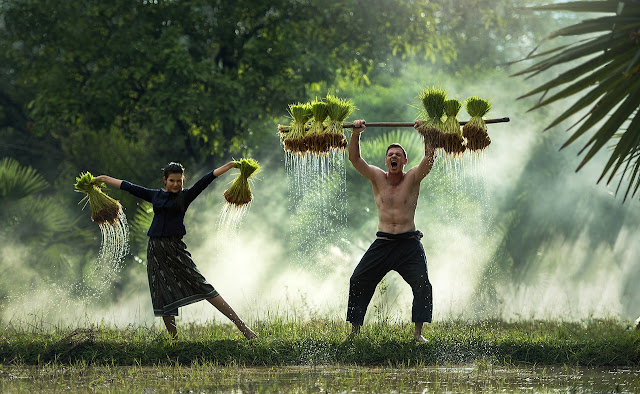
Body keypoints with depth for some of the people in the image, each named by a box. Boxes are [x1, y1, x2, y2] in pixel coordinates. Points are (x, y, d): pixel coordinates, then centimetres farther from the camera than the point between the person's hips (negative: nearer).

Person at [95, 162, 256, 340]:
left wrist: (230, 165, -13)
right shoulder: (155, 195, 14)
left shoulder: (185, 196, 4)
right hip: (155, 250, 4)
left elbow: (207, 179, -5)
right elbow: (128, 187, 20)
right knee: (163, 298, 2)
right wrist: (104, 178, 25)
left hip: (175, 248, -4)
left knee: (203, 288, -12)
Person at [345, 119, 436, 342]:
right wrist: (355, 135, -18)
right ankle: (355, 329, 5)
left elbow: (430, 158, -13)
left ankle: (418, 332, -7)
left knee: (423, 285, -14)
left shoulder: (413, 178, 1)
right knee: (358, 282, -5)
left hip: (409, 243, -2)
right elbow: (354, 158, -4)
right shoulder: (377, 178, 5)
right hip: (383, 243, 2)